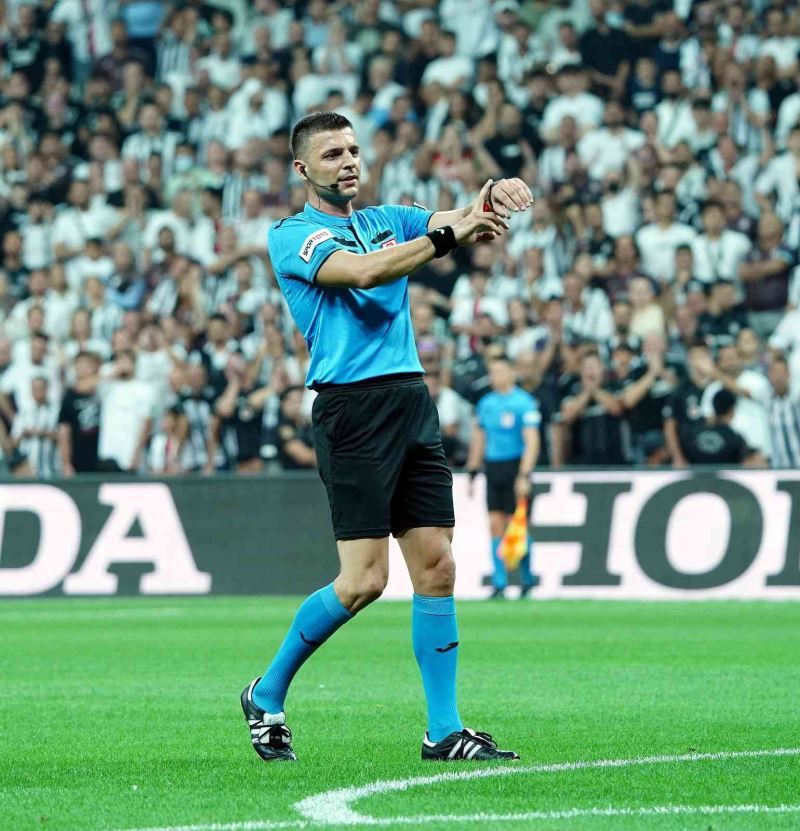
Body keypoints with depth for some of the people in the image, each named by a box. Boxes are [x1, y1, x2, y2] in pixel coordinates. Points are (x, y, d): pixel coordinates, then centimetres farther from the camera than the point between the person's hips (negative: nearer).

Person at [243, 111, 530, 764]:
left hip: (413, 403, 6)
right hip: (352, 409, -6)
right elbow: (364, 273, -18)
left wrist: (494, 197, -16)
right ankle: (267, 695, 10)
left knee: (436, 566, 0)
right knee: (364, 579, -9)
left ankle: (445, 730, 4)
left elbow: (469, 221, 7)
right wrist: (450, 234, -26)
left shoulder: (386, 220, 19)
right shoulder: (291, 236, 0)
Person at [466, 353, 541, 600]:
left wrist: (524, 475, -19)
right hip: (493, 468, 5)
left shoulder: (524, 403, -7)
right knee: (495, 524, -1)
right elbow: (479, 439, 19)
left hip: (515, 467, -5)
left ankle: (527, 579, 12)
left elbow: (532, 442, -11)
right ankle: (499, 583, 1)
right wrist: (472, 472, 15)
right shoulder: (485, 403, 12)